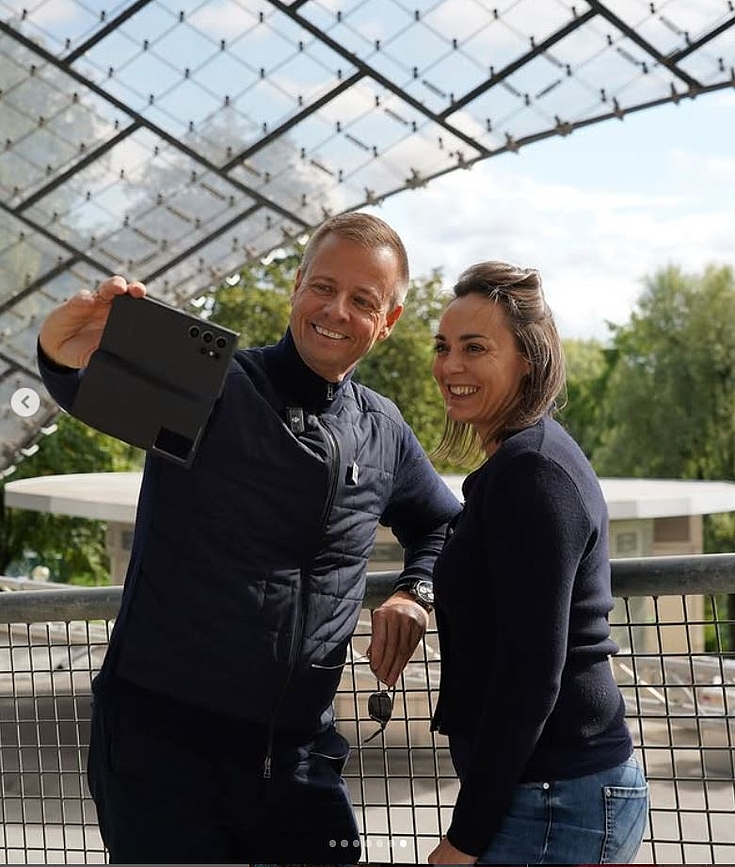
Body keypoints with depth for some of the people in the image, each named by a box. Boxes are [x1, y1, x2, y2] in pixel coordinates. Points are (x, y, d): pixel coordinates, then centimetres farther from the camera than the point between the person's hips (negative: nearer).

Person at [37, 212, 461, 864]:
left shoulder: (385, 433, 9)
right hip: (159, 737, -4)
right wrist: (67, 354, -51)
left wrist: (415, 594, 6)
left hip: (297, 752, 5)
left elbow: (444, 523, 27)